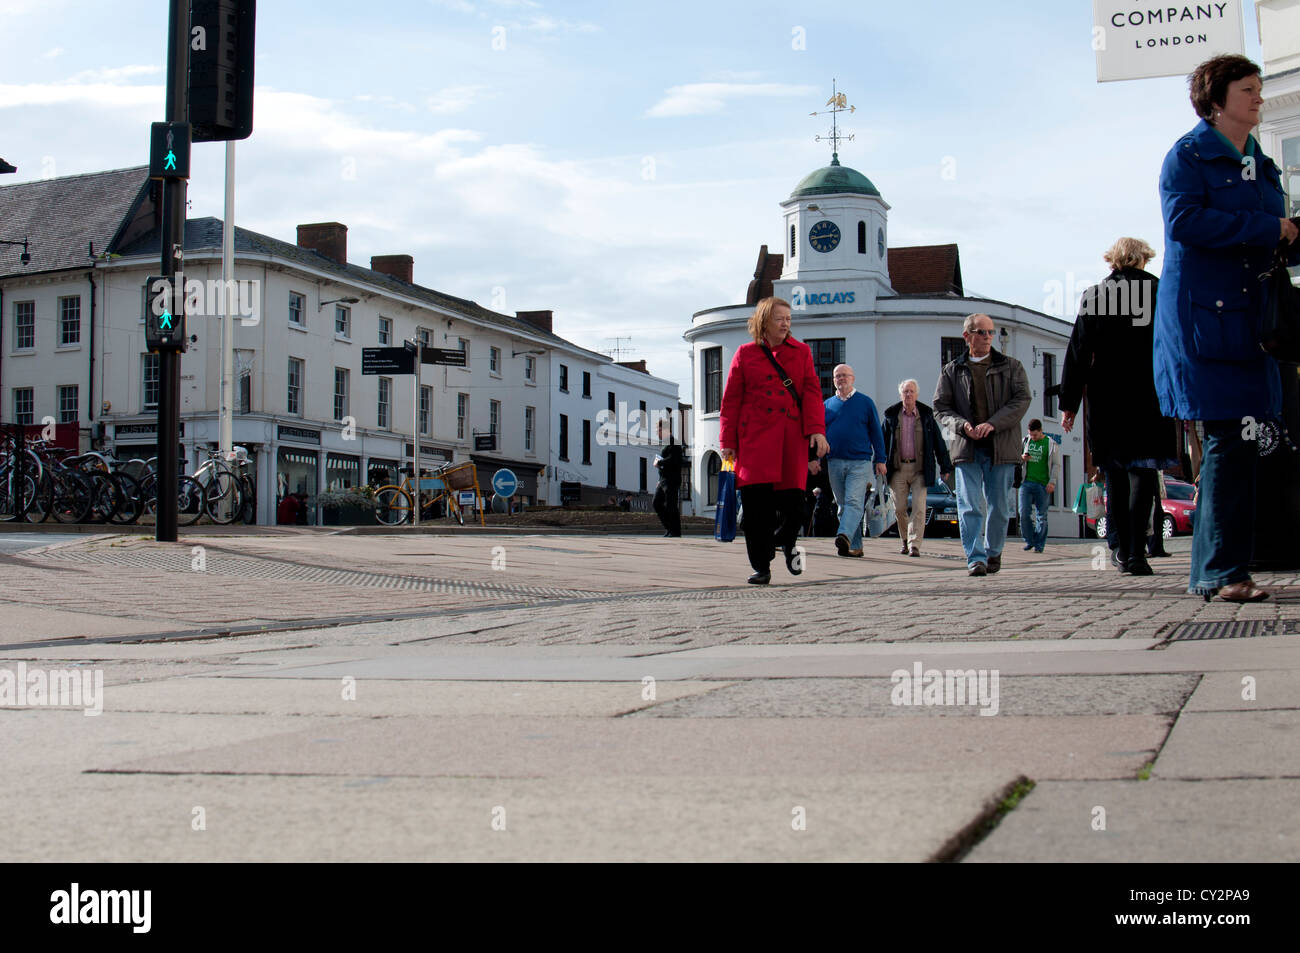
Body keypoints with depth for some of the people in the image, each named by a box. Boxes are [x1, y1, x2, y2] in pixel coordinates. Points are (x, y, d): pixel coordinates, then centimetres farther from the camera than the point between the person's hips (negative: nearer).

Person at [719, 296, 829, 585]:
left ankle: (787, 543, 28)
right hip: (756, 438, -1)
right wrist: (728, 441, 4)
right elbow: (731, 400, 9)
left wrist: (816, 429, -9)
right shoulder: (745, 354, 9)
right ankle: (761, 567, 4)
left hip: (792, 437, 1)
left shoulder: (801, 352, 13)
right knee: (757, 502, -7)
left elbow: (812, 392, 6)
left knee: (793, 498, -4)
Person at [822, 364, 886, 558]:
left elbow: (876, 432, 7)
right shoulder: (827, 405, 13)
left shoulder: (865, 402, 6)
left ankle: (844, 536, -35)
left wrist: (880, 460, 2)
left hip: (859, 463, -4)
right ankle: (855, 546, 11)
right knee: (843, 505, 5)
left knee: (854, 502, -19)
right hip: (834, 463, 4)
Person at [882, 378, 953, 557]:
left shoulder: (926, 415, 5)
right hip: (898, 469, 1)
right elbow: (884, 441, 10)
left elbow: (938, 441, 7)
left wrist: (945, 466, 4)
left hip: (920, 469, -1)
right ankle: (905, 540, 24)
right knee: (899, 508, 3)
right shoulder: (891, 415, 7)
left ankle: (915, 545, -11)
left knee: (919, 508, -10)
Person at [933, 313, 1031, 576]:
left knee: (999, 507, 6)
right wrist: (962, 425, -12)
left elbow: (1022, 400, -2)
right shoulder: (952, 371, 11)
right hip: (967, 447, 0)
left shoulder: (1011, 367, 9)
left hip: (1001, 447, 0)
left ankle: (993, 552, 23)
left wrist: (992, 423, -15)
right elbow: (940, 408, 8)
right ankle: (976, 558, -12)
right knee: (969, 506, -10)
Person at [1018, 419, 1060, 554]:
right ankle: (1029, 540, 9)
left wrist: (1052, 482, -10)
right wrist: (1021, 458, -4)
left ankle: (1039, 544, 7)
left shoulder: (1051, 444, 3)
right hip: (1026, 482, 2)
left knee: (1042, 515, 0)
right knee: (1024, 512, -6)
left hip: (1043, 485, -2)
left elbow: (1056, 465, 1)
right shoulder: (1025, 441, 12)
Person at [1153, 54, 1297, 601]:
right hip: (1202, 314, -7)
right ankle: (1223, 571, -7)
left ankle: (1212, 572, 9)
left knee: (1237, 442, 3)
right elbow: (1183, 219, -18)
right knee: (1227, 440, -11)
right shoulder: (1189, 156, -1)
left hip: (1250, 315, 7)